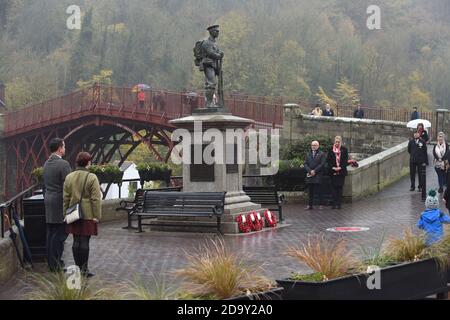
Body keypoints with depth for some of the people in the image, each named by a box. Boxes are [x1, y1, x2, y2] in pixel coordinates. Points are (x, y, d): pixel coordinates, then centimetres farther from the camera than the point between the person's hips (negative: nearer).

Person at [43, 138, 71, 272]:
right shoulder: (63, 164, -15)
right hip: (59, 203, -8)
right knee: (60, 233, -4)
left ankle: (51, 262, 18)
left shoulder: (46, 164, 11)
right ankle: (56, 264, -3)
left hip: (49, 202, 8)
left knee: (51, 233, 12)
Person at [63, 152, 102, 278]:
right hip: (88, 215, -5)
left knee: (76, 241, 10)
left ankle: (78, 267, 16)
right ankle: (84, 268, 2)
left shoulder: (69, 177, 5)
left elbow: (66, 198, 9)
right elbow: (95, 199, -11)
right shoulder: (92, 178, -10)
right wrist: (97, 215, -6)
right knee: (85, 241, -1)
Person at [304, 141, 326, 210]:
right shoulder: (308, 154, 17)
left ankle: (320, 205, -1)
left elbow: (322, 164, -5)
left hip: (318, 175, -4)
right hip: (309, 175, 4)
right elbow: (306, 164, 11)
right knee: (311, 191, 5)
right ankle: (310, 205, 8)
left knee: (318, 191, -6)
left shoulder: (322, 154, 4)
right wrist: (310, 171, -6)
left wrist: (314, 171, -11)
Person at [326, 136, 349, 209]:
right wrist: (332, 167, -10)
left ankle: (339, 203, 4)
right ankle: (334, 203, 0)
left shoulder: (344, 149, 3)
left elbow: (346, 160, 0)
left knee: (340, 187, 1)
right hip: (333, 172, 0)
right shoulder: (331, 150, 5)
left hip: (341, 171, 0)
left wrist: (340, 167, -11)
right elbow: (328, 160, 4)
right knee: (334, 187, -1)